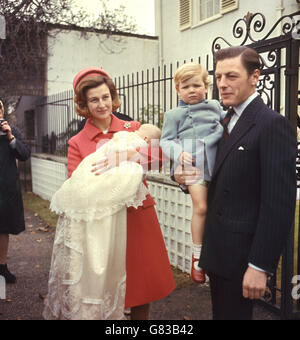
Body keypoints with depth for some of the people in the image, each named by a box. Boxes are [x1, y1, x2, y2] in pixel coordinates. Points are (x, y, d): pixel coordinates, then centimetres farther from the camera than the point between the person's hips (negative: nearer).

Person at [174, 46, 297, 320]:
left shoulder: (273, 124, -15)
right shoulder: (226, 123, 10)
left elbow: (279, 203, -19)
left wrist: (260, 266, -20)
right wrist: (184, 176, -2)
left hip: (242, 254, -8)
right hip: (217, 250, 8)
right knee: (220, 312, 21)